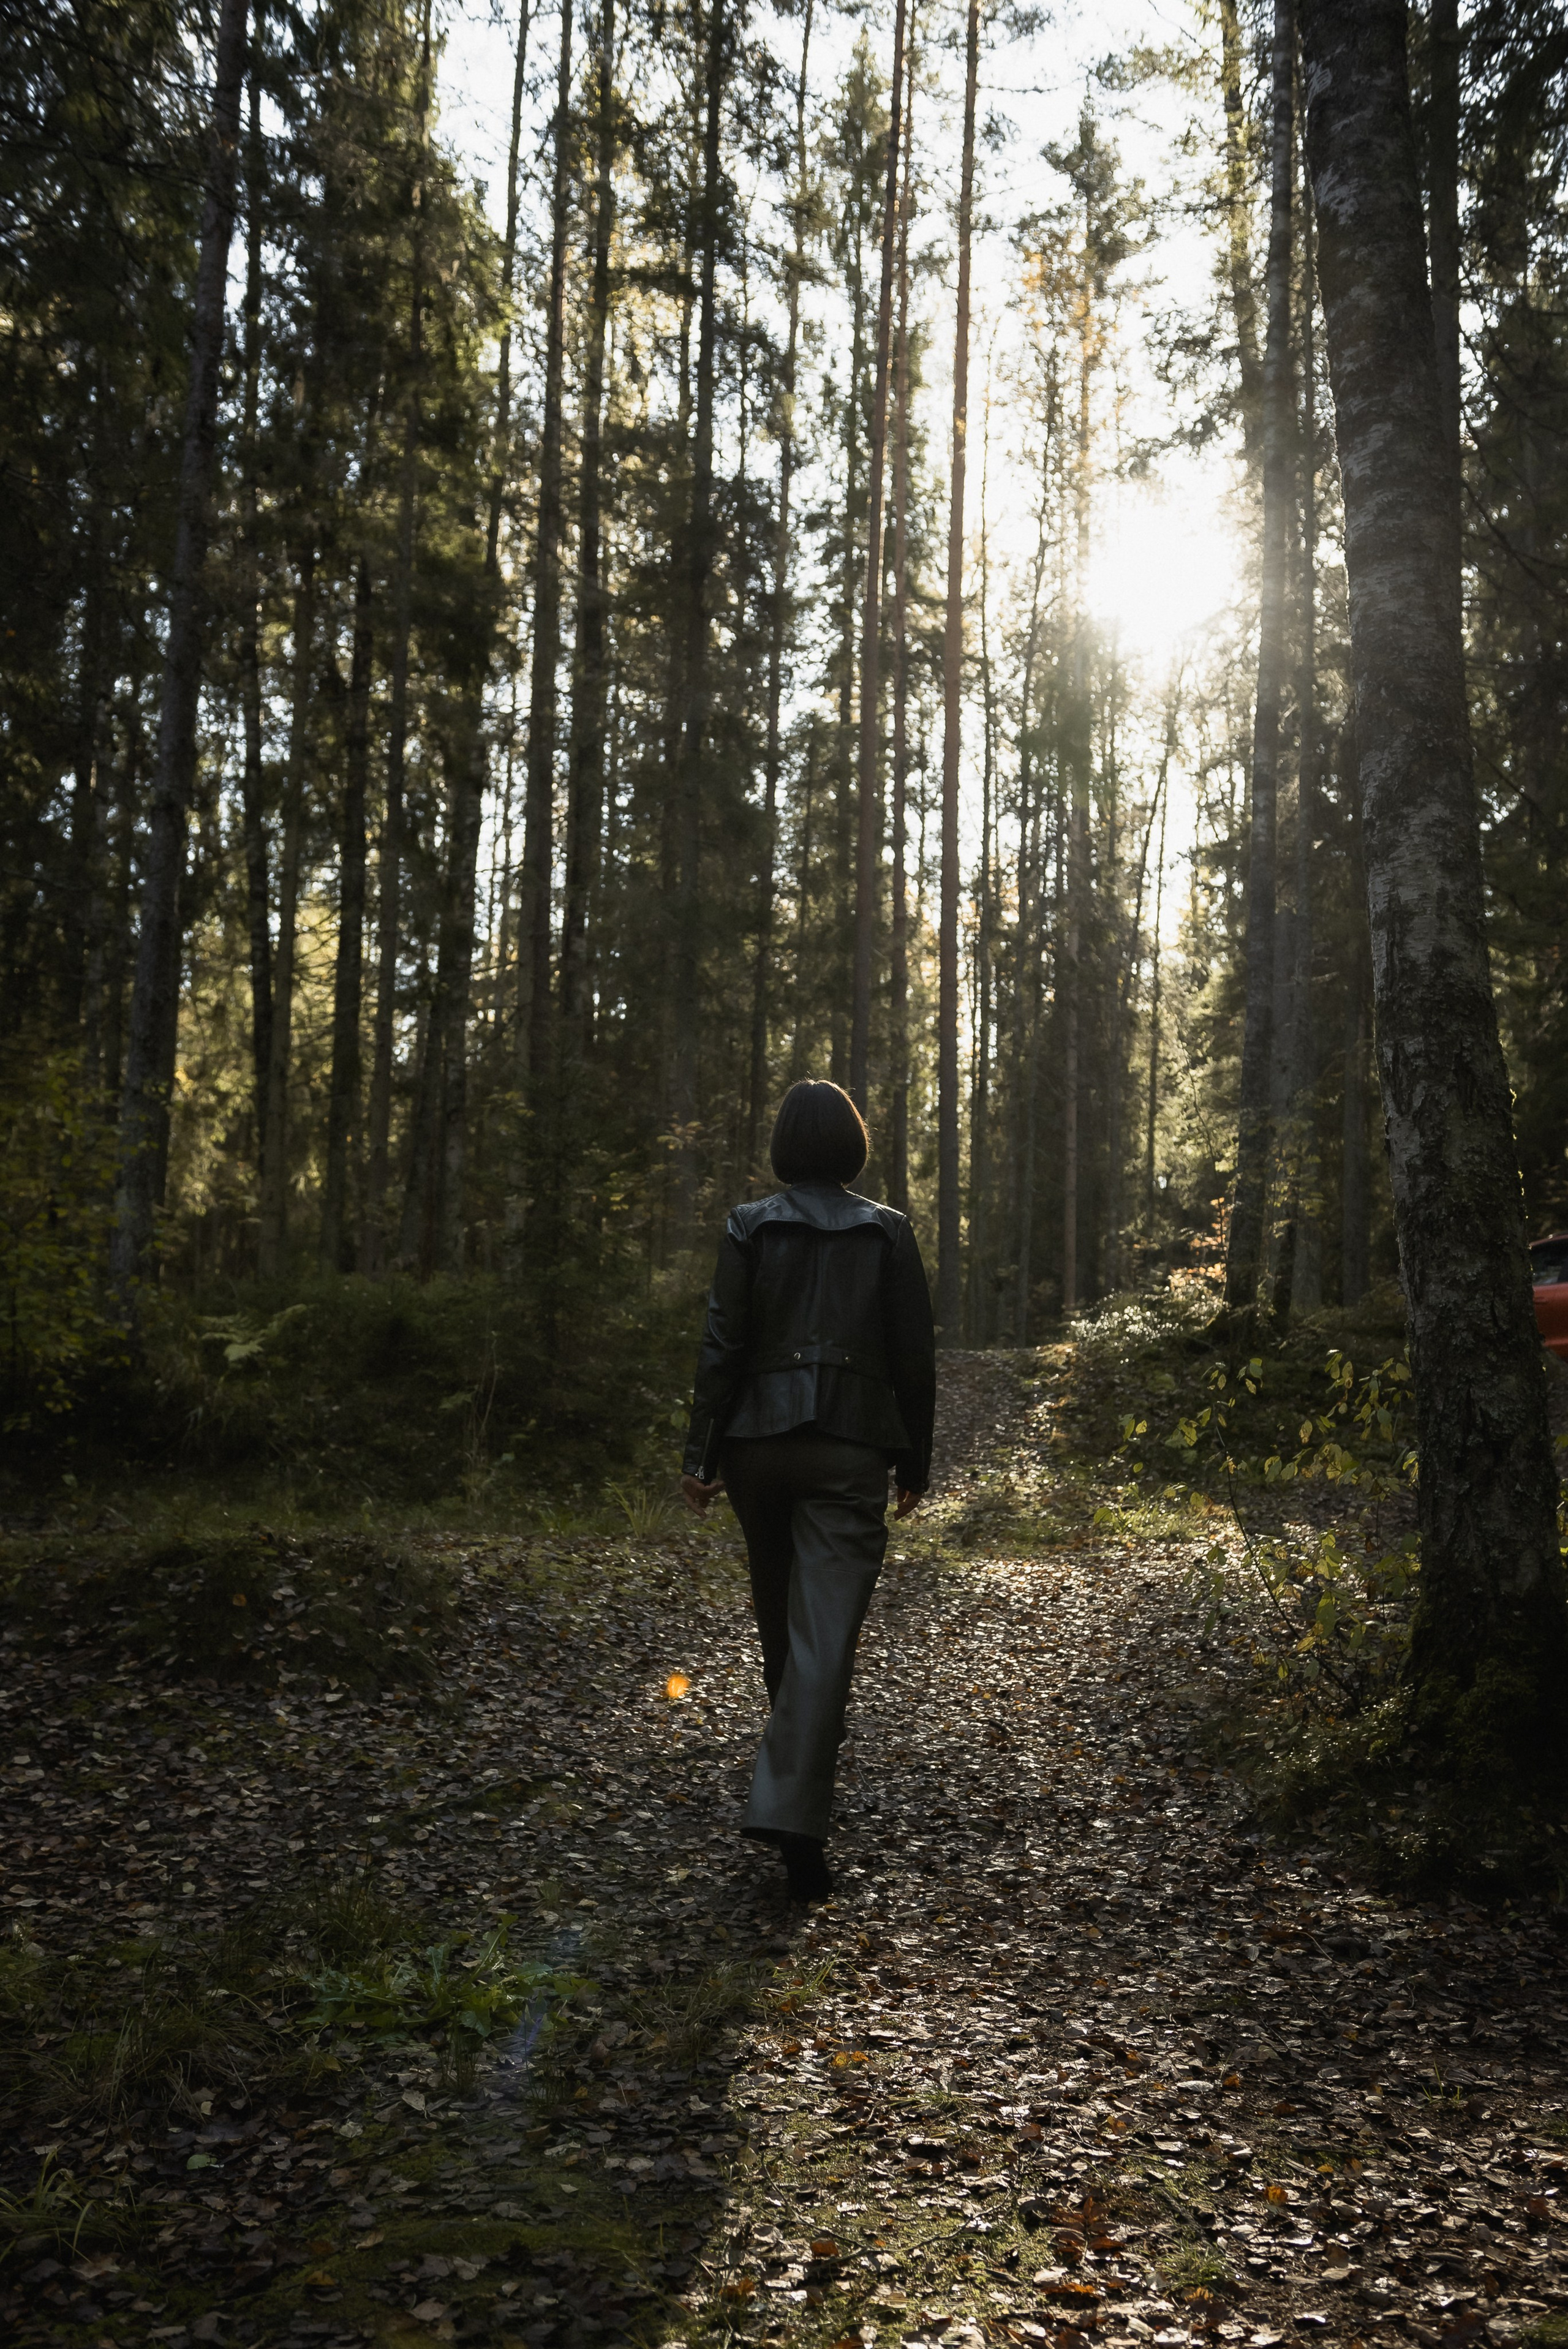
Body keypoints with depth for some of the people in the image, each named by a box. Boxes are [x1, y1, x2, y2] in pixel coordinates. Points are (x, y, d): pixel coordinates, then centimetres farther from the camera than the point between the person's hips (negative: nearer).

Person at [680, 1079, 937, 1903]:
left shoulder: (749, 1226, 0)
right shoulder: (889, 1232, 1)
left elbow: (722, 1346, -5)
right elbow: (914, 1358, 0)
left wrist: (701, 1454, 0)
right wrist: (915, 1462, 9)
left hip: (758, 1441, 2)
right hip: (850, 1450, -1)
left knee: (778, 1614, 21)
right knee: (826, 1632, -4)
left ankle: (807, 1755, 43)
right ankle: (791, 1810, -14)